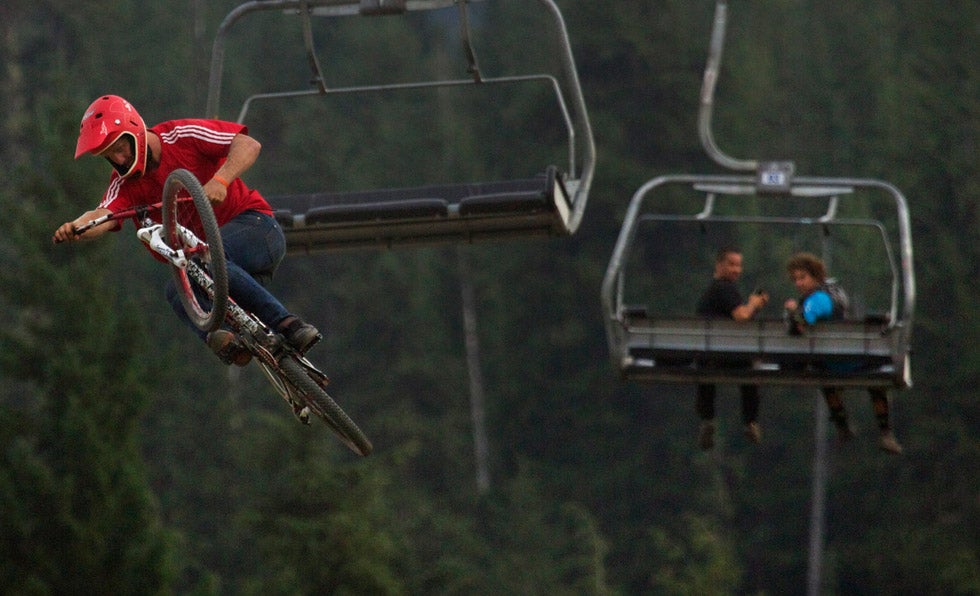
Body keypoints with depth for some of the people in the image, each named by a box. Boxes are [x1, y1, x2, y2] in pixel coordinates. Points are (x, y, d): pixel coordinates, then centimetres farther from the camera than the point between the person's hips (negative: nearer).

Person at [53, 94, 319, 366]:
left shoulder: (182, 135, -9)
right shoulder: (125, 182, 2)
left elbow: (249, 145, -17)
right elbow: (104, 215, -18)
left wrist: (220, 181, -34)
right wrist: (75, 227, -41)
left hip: (254, 227, -5)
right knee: (177, 291, -24)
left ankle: (287, 324, -38)